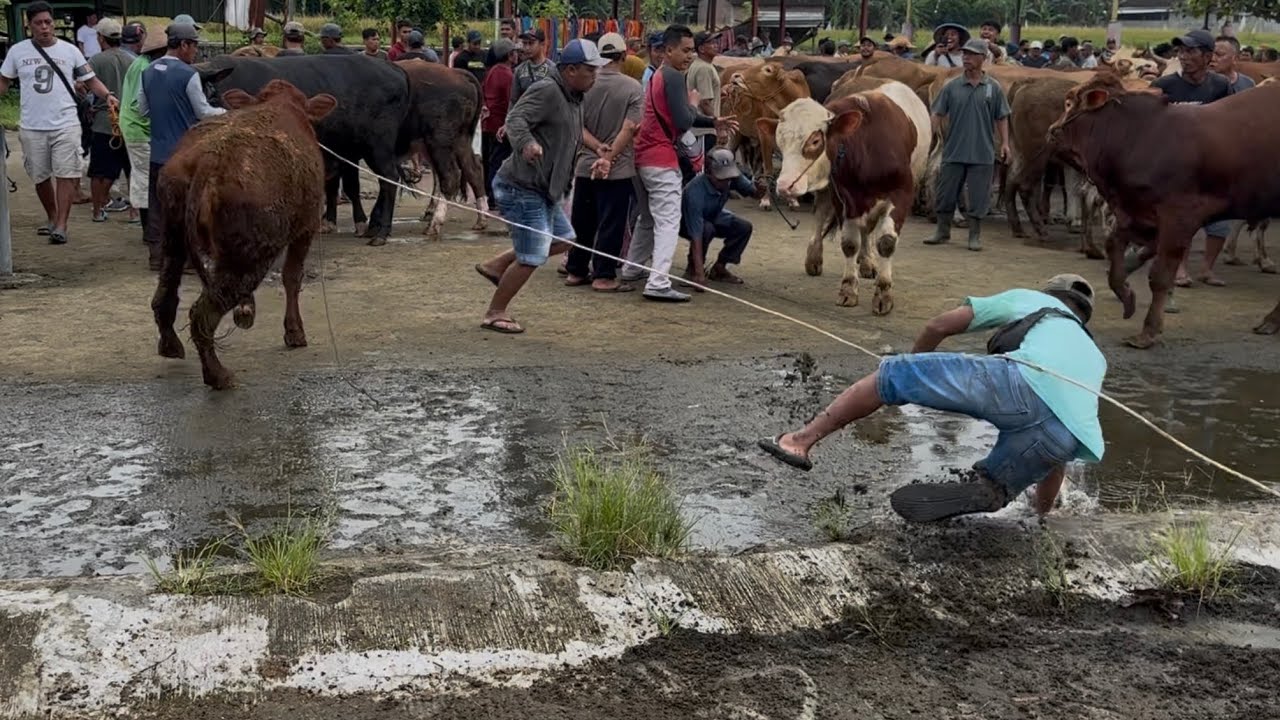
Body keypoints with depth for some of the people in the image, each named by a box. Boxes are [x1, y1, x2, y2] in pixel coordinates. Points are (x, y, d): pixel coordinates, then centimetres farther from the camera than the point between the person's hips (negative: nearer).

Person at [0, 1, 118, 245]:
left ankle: (61, 225, -6)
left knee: (66, 174, -9)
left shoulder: (69, 51, 2)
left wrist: (107, 95, -14)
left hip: (65, 125, -2)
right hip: (32, 127, 2)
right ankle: (52, 218, 31)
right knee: (40, 177, 12)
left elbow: (90, 80, 4)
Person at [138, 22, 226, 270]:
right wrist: (226, 112, 9)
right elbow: (203, 112, -8)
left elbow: (142, 110, 13)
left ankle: (156, 255, 14)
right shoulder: (188, 74, -14)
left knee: (158, 205, 10)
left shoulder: (148, 72, 6)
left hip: (158, 151, 6)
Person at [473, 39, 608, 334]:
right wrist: (526, 144, -49)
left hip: (544, 190, 10)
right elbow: (516, 119, -31)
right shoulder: (546, 91, -19)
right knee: (532, 258, -6)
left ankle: (496, 266, 24)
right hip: (523, 188, -10)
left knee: (562, 240, 20)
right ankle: (495, 314, 10)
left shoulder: (573, 98, 13)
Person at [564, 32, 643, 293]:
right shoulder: (632, 88, -9)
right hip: (619, 169, -4)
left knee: (582, 222, 14)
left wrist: (598, 148, -10)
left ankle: (576, 271, 22)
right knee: (611, 223, 2)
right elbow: (629, 128, -16)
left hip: (585, 166, 4)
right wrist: (609, 157, -14)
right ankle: (604, 275, 2)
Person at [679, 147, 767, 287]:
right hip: (686, 222, -6)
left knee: (744, 227, -13)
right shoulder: (695, 193, -41)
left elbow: (753, 193, -10)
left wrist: (760, 190, -37)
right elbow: (696, 235, -43)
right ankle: (692, 270, -10)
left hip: (712, 216, 6)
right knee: (706, 229, -35)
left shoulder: (732, 176, -24)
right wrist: (699, 274, -46)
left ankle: (718, 269, 4)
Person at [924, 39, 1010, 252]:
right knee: (946, 193, 7)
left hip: (982, 154, -1)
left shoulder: (993, 87, 2)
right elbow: (938, 114, 4)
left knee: (978, 196, 2)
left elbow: (1001, 118, 6)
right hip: (953, 152, 1)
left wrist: (1005, 143, -1)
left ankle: (975, 236, 13)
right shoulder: (952, 86, 3)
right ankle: (943, 232, 21)